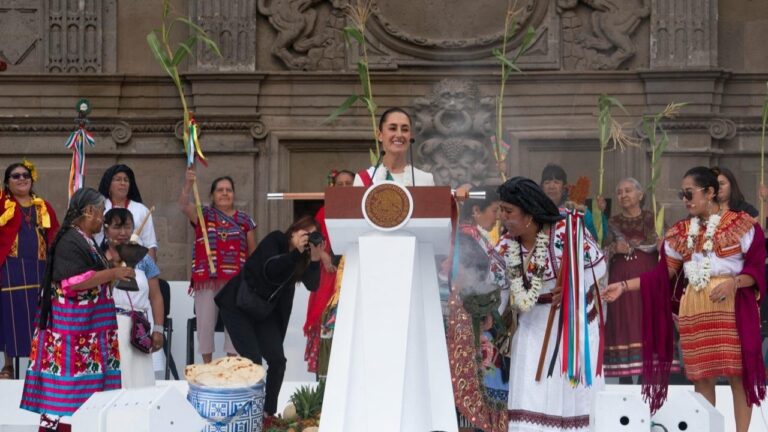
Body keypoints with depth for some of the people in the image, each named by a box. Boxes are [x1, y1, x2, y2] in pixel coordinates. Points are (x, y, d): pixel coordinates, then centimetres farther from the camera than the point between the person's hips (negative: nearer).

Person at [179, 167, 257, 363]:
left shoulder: (245, 220, 11)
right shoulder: (203, 215, 8)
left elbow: (253, 253, 13)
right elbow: (183, 204, -11)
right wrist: (188, 183, -29)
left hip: (235, 281, 1)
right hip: (206, 280, 0)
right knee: (205, 323, 0)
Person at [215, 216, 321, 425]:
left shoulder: (302, 255, -1)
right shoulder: (275, 240, -15)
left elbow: (312, 285, -12)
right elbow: (270, 270, -31)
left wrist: (315, 259, -25)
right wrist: (296, 252, -37)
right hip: (238, 307, -6)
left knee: (277, 360, -3)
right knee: (253, 361, -14)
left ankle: (268, 413, 8)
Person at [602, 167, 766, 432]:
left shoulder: (740, 223, 0)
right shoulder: (681, 232, 14)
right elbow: (662, 274, 11)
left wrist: (733, 282, -21)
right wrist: (624, 286, 3)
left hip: (733, 306, -4)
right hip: (694, 309, 4)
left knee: (738, 374, -4)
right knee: (701, 376, 4)